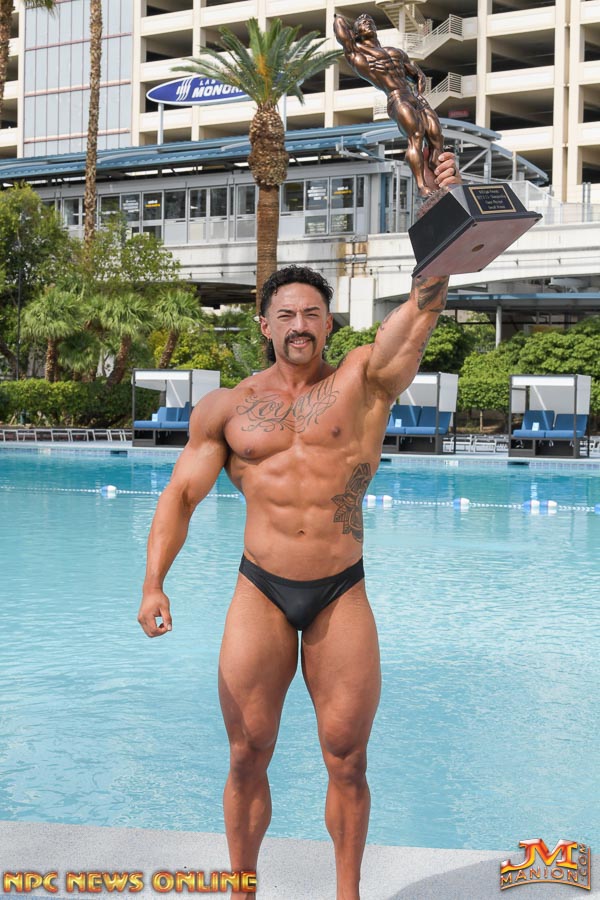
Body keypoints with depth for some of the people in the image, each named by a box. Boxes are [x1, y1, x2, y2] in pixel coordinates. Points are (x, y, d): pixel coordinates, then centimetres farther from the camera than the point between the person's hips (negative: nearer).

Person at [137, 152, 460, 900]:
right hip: (260, 592, 1)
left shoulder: (363, 381, 1)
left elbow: (423, 305, -10)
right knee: (247, 757, 5)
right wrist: (154, 582, -10)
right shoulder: (225, 409, 5)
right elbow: (181, 494, 3)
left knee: (347, 760, 5)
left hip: (342, 593, -1)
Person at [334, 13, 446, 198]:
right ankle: (422, 186, -34)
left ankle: (438, 186, -7)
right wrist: (339, 18, 25)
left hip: (417, 100, 7)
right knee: (415, 137, -25)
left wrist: (420, 92, 14)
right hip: (397, 99, -7)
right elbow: (341, 29, 1)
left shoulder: (396, 52, 31)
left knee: (437, 138, -6)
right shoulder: (356, 52, 11)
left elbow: (418, 75, 35)